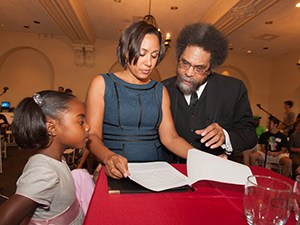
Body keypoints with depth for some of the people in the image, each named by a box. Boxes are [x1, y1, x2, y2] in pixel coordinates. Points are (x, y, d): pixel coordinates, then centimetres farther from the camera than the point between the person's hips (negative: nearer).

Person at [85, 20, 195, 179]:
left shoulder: (160, 90, 13)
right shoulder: (102, 84, 3)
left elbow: (170, 137, 5)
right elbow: (92, 136, -5)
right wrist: (108, 157, -25)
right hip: (116, 174, -2)